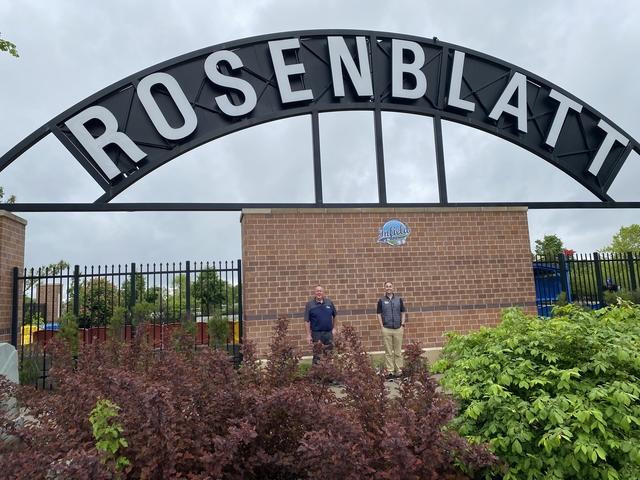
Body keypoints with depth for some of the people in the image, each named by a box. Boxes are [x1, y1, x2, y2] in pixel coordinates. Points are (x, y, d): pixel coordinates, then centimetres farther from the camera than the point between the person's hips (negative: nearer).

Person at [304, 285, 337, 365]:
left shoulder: (329, 302, 3)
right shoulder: (310, 304, -6)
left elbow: (335, 315, 16)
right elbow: (306, 321, -7)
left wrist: (334, 328, 12)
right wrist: (308, 335, -11)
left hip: (328, 332, 3)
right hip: (316, 333, -3)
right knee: (317, 356, 3)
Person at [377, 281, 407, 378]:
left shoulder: (399, 299, 6)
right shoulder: (381, 300, 4)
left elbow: (403, 313, 8)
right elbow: (379, 314, 4)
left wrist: (402, 325, -1)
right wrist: (382, 327, -3)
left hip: (398, 329, 1)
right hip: (386, 329, -1)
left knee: (398, 351, 6)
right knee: (388, 352, 3)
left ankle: (399, 370, 12)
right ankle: (389, 371, 8)